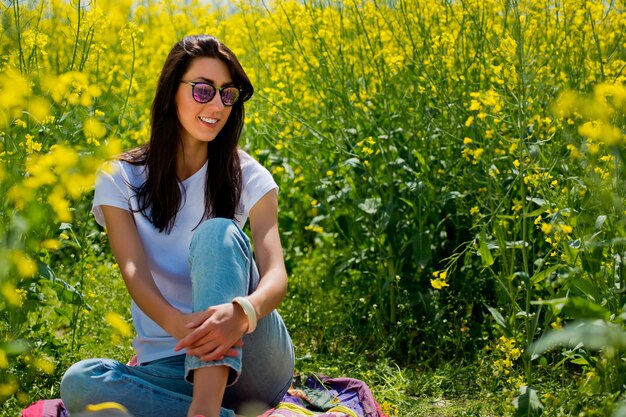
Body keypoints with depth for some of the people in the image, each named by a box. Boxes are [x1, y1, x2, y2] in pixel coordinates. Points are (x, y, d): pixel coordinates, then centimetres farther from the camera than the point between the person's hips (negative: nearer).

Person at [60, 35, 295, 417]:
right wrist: (178, 325, -37)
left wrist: (241, 311, -39)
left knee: (217, 233, -25)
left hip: (250, 360, 0)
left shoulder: (248, 177, 3)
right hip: (170, 367, 1)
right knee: (79, 382, -30)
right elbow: (135, 273, -12)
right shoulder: (120, 180, 4)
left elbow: (276, 275, -13)